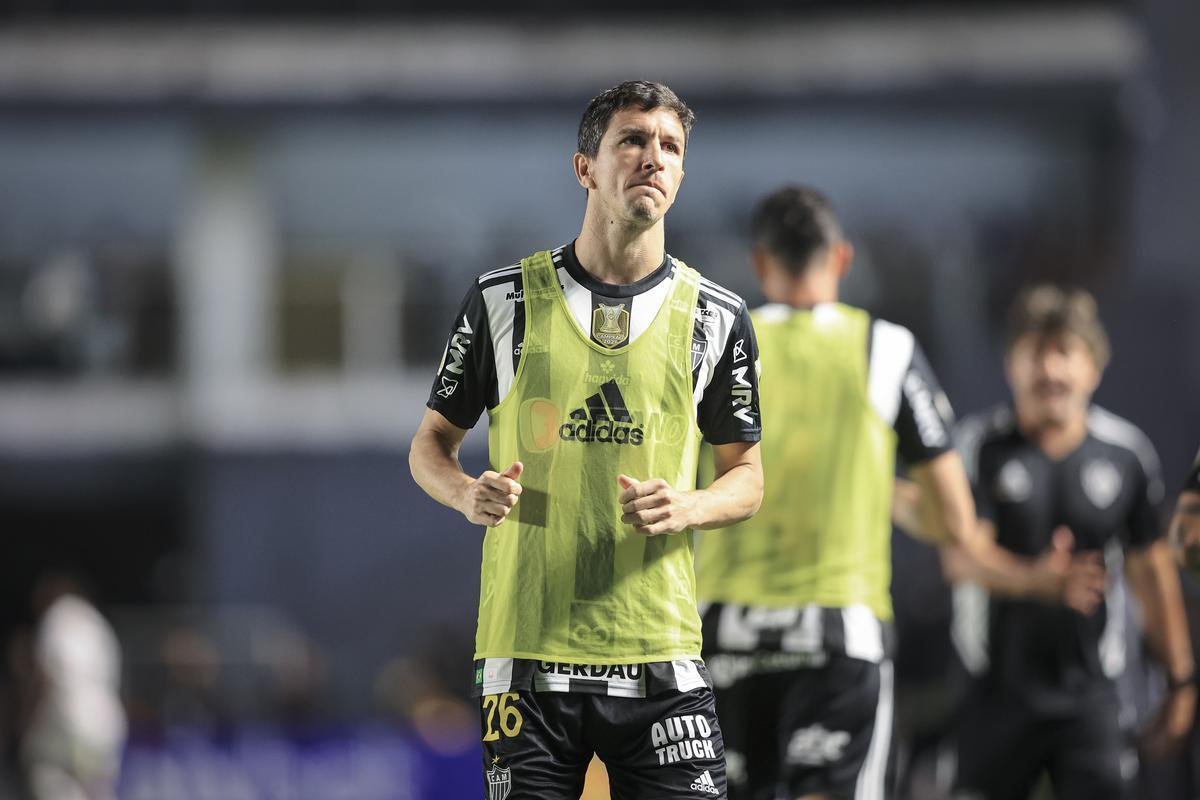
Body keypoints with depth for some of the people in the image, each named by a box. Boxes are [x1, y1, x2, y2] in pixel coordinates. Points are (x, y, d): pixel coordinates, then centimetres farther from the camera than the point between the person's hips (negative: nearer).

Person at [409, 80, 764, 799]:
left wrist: (687, 508, -8)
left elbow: (747, 477, 14)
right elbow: (432, 443, 12)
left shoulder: (716, 318, 7)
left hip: (662, 655, 1)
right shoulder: (505, 300, 4)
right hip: (528, 652, -1)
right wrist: (468, 493, -10)